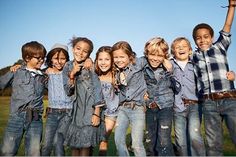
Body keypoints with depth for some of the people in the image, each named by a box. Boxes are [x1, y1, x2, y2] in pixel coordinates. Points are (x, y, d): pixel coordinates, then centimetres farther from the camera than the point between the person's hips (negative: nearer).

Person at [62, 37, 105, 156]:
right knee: (74, 144, 11)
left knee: (86, 145, 0)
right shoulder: (67, 67, 6)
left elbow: (97, 89, -8)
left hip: (91, 109, -4)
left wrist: (97, 113, -13)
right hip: (76, 109, 4)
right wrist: (72, 75, -15)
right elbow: (68, 92, 1)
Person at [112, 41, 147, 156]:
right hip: (122, 108, 5)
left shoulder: (138, 65, -5)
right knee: (118, 140, 5)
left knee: (137, 145, -6)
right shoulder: (117, 71, 9)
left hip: (137, 108, -4)